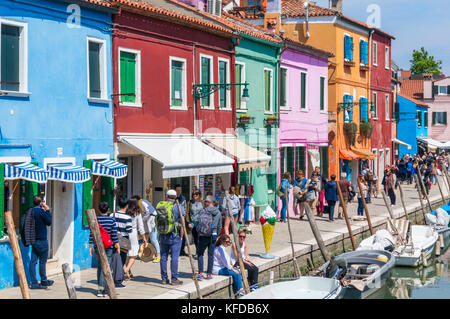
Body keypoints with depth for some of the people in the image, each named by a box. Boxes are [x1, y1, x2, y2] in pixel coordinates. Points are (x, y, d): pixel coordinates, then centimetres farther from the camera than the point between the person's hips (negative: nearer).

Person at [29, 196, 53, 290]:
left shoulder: (31, 211, 8)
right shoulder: (41, 211, -15)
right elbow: (49, 222, -7)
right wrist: (48, 211, 0)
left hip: (33, 240, 7)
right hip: (42, 240, -7)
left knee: (33, 261, 3)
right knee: (42, 261, 5)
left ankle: (34, 283, 3)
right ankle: (44, 281, 16)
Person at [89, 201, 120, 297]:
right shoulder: (112, 220, -5)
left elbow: (91, 234, 0)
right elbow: (114, 235, -5)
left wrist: (90, 247, 8)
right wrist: (117, 247, 3)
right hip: (108, 247, -2)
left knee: (100, 265, 18)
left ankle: (100, 287, 17)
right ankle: (101, 289, -4)